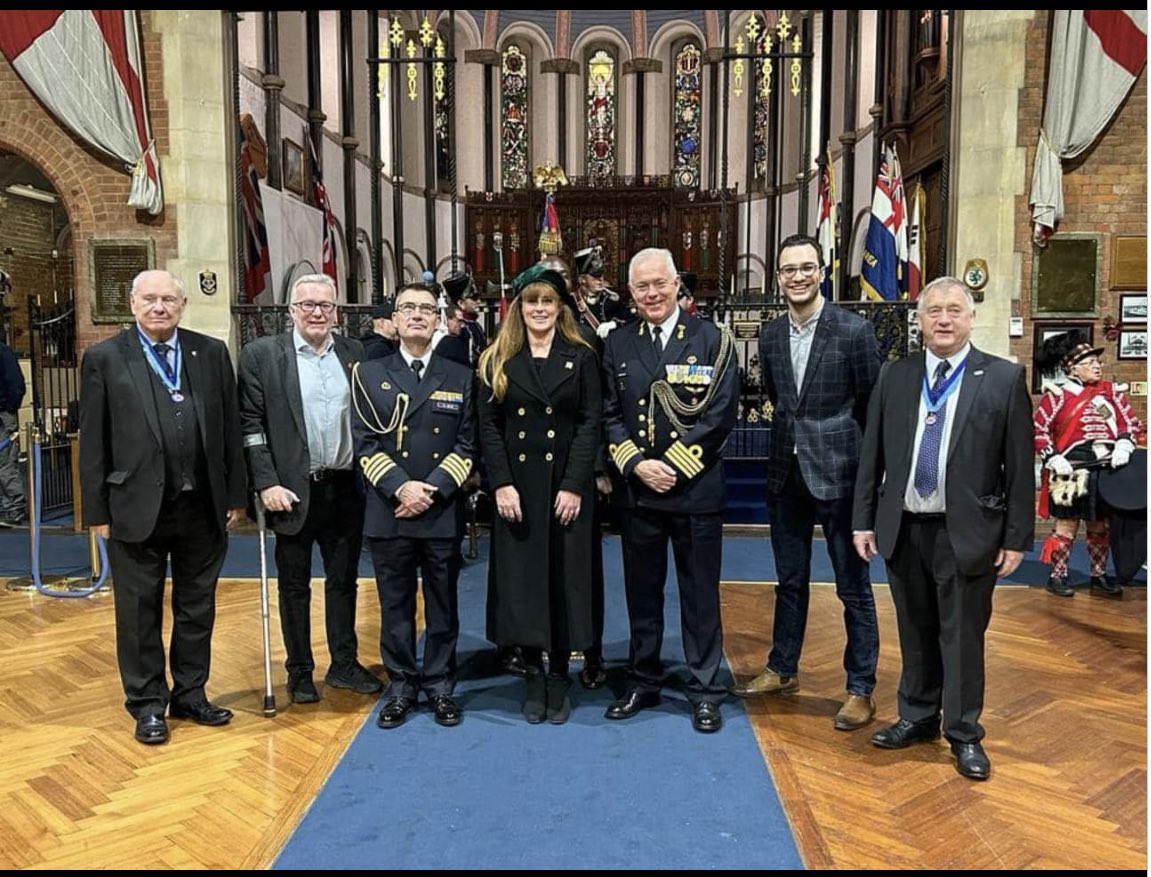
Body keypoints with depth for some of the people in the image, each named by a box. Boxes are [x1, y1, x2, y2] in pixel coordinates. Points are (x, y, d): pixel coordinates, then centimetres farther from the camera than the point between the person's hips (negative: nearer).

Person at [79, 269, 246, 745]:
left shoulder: (212, 353, 4)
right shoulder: (103, 359, -1)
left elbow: (230, 429, 5)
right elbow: (93, 443, -1)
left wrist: (234, 496, 3)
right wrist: (97, 511, -4)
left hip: (202, 507, 3)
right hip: (137, 509, -2)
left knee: (197, 608, 14)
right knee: (139, 611, 9)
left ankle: (190, 694, 30)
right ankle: (147, 704, 25)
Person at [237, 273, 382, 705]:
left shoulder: (355, 352, 6)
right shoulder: (261, 354, -4)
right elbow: (250, 425, -6)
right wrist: (267, 484, -13)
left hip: (346, 489, 3)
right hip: (293, 492, -3)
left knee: (343, 580, 14)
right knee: (294, 586, 10)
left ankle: (344, 664, 28)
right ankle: (299, 672, 24)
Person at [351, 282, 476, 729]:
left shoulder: (460, 377, 7)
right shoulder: (370, 374, 6)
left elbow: (466, 444, 1)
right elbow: (365, 443, -1)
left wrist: (432, 490, -12)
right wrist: (400, 488, -14)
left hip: (443, 513, 0)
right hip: (389, 513, 0)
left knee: (443, 605, 9)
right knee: (395, 606, 9)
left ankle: (440, 685, 23)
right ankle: (401, 686, 23)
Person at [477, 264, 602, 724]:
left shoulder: (581, 357, 3)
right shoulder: (498, 360, 6)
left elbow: (590, 423, -3)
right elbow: (488, 425, 1)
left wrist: (575, 486, -12)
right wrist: (501, 484, -9)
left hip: (567, 486, -1)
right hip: (516, 487, 1)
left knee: (564, 577, 4)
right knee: (522, 578, 4)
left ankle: (559, 677, 17)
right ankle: (533, 674, 19)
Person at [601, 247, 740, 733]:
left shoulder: (712, 340, -3)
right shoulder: (617, 344, 6)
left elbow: (720, 414, -9)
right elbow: (610, 415, 4)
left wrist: (673, 466, -14)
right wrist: (638, 464, -10)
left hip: (696, 489, -3)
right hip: (636, 490, 3)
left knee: (700, 594, 7)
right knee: (641, 591, 13)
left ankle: (705, 691, 20)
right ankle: (642, 683, 28)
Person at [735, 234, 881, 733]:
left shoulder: (854, 330, -9)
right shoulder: (770, 336, 6)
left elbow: (874, 405, -5)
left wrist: (867, 464, -3)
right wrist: (796, 434, 9)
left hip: (839, 472, -5)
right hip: (786, 472, 5)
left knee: (853, 587, 5)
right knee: (790, 579, 17)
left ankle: (861, 689, 17)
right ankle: (782, 669, 32)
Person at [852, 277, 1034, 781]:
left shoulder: (1004, 378, -3)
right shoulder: (894, 376, 5)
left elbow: (1019, 465, -3)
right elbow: (871, 454, 7)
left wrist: (1017, 537, -5)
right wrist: (864, 520, 4)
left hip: (966, 532, -3)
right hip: (903, 528, 3)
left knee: (962, 636, 7)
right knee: (915, 632, 16)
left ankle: (964, 734, 23)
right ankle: (918, 717, 33)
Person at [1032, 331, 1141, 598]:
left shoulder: (1111, 391, 9)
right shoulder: (1057, 394, -5)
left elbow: (1130, 422, 10)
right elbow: (1038, 430, -5)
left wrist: (1123, 446, -8)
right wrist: (1053, 459, -14)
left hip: (1107, 473, 5)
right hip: (1071, 474, -5)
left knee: (1100, 526, 13)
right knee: (1067, 526, 1)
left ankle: (1099, 576, 24)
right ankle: (1057, 576, 13)